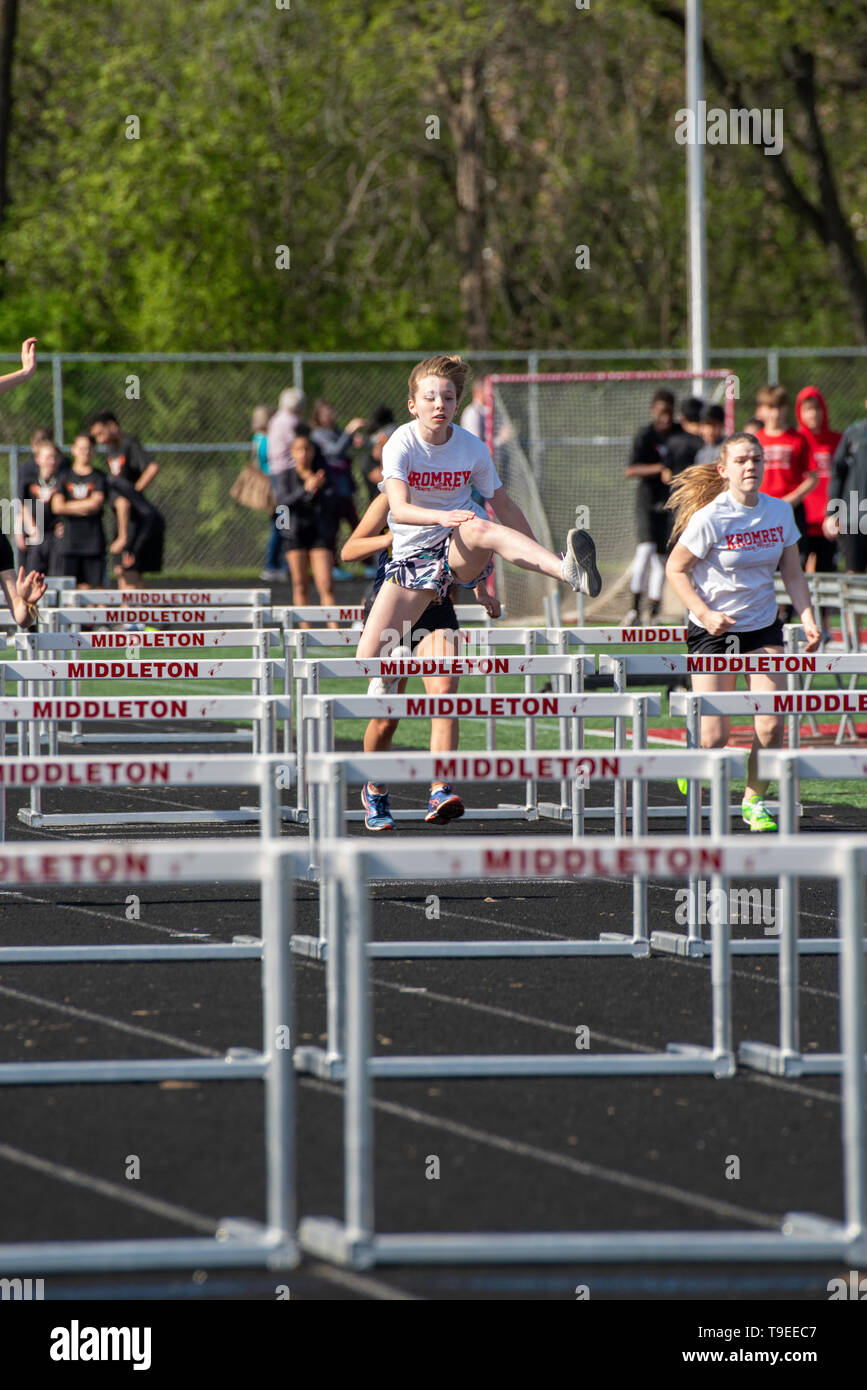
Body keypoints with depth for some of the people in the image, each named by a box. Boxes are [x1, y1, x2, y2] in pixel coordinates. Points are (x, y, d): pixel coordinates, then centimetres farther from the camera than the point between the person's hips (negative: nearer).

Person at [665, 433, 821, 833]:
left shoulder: (780, 511, -2)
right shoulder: (710, 518, -16)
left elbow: (792, 573, 7)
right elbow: (675, 568, -8)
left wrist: (807, 618, -6)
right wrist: (705, 613, -19)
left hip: (763, 627, 4)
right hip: (713, 631, -4)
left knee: (771, 727, -10)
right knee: (715, 738, -7)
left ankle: (754, 800, 14)